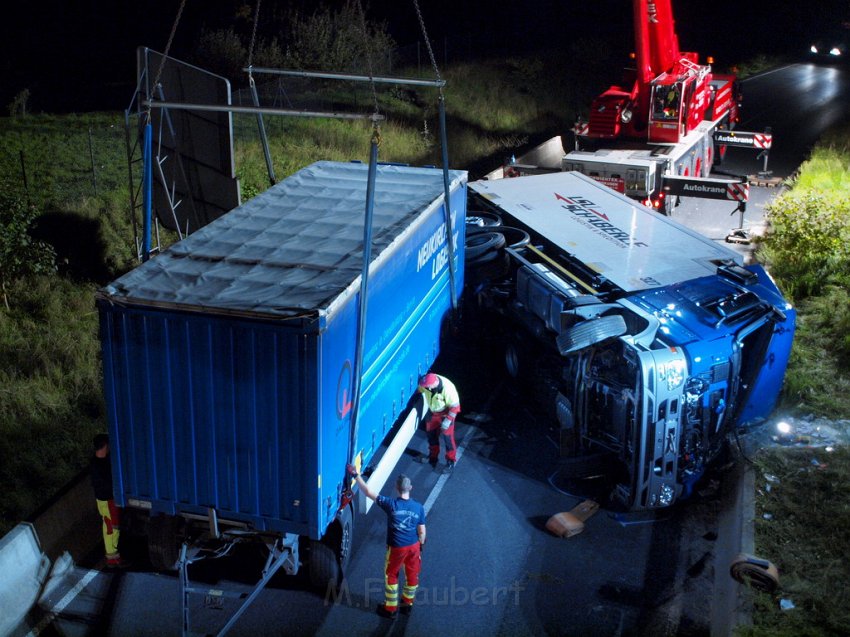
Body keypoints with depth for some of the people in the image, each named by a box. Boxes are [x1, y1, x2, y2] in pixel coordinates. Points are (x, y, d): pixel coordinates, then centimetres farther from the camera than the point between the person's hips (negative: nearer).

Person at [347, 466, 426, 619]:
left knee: (391, 576, 17)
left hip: (397, 548, -3)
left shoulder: (391, 504, -21)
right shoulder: (419, 507, -12)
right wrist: (421, 545, 15)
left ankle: (391, 609, 27)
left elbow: (368, 492, -17)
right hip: (414, 546, 3)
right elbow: (422, 531, -4)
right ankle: (408, 603, 40)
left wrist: (356, 475, -9)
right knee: (412, 575, 22)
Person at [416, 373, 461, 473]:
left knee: (447, 437, 1)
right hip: (433, 412, 6)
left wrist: (448, 420, -24)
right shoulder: (426, 383, -25)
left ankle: (450, 462, 19)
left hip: (445, 413, -5)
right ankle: (433, 457, 39)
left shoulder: (447, 388, -37)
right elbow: (419, 390, -1)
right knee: (431, 433, 17)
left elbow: (455, 406, -26)